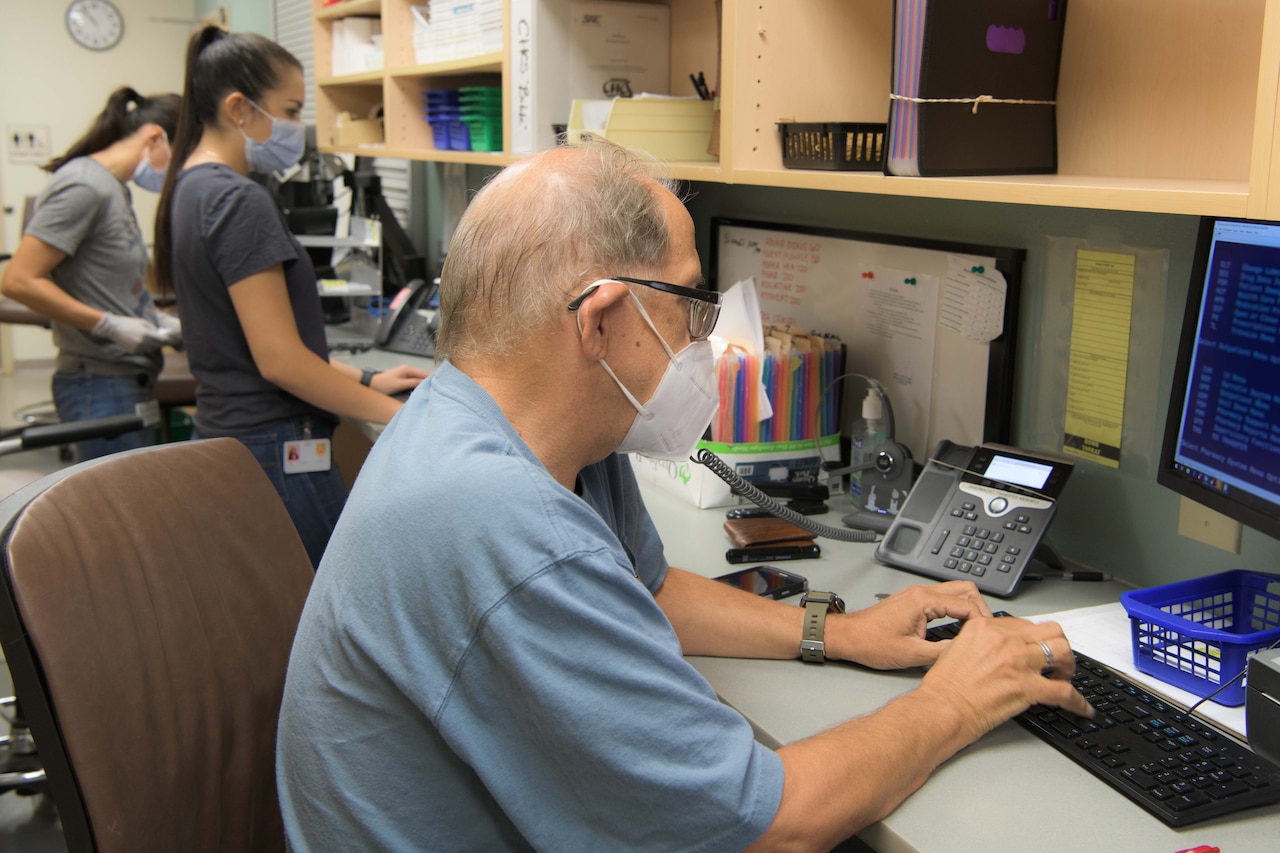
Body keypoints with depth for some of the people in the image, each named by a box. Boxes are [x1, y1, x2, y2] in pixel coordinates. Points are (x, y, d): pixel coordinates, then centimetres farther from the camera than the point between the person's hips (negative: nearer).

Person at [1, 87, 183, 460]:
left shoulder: (114, 189, 15)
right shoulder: (84, 187, -13)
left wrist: (159, 321, 6)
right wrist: (110, 326, -19)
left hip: (130, 383, 10)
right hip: (101, 386, -9)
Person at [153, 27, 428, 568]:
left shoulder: (188, 190, 12)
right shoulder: (240, 202, -17)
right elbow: (280, 360, -20)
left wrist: (364, 380, 15)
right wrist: (398, 414, -12)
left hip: (219, 433, 10)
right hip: (274, 451, -10)